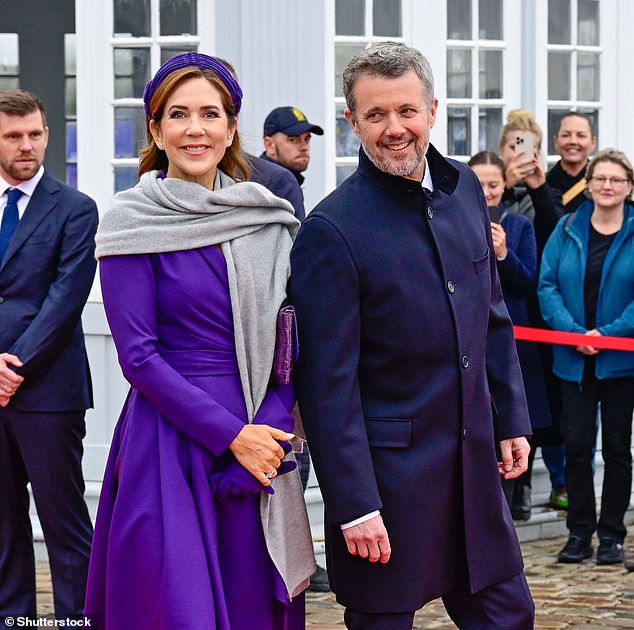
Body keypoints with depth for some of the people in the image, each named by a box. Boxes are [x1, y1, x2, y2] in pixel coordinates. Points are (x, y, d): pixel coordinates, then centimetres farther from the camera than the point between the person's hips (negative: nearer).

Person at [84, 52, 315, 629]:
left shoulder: (269, 220, 8)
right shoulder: (133, 223, -5)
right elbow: (138, 355, -10)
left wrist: (270, 430, -8)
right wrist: (232, 436, -14)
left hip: (261, 445, 4)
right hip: (170, 445, -4)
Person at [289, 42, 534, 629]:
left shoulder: (464, 188, 6)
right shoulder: (332, 229, -15)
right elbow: (327, 383, -16)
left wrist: (511, 418, 13)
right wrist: (353, 505, -18)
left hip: (473, 454, 6)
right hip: (387, 467, -6)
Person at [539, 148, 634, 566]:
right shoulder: (567, 230, 4)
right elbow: (548, 285, -1)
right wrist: (573, 332, -14)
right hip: (574, 359, 2)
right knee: (577, 443, 2)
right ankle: (580, 531, 12)